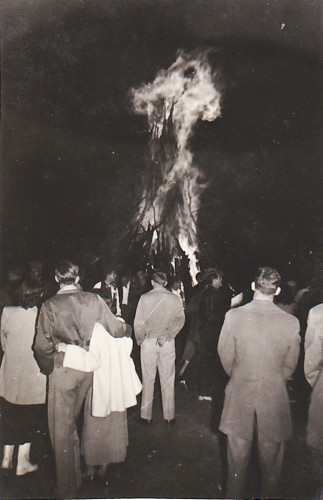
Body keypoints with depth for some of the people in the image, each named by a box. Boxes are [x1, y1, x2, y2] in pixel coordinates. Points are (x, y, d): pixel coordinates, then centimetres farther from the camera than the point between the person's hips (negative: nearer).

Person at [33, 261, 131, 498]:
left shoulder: (50, 305, -9)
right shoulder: (94, 300, -3)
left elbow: (43, 345, -9)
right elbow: (116, 328, 1)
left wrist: (48, 368, 8)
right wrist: (128, 329, 23)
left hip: (63, 368, -4)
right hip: (89, 368, 4)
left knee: (61, 428, 9)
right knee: (72, 421, 24)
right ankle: (76, 478, 37)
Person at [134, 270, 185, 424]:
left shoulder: (145, 298, -6)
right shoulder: (175, 298, -3)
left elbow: (138, 323, -6)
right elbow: (180, 320, -8)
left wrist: (140, 340, 6)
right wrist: (167, 336, -6)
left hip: (148, 342, -1)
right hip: (168, 342, 1)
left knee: (148, 379, 10)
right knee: (168, 380, 11)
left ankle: (145, 415, 18)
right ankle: (169, 416, 20)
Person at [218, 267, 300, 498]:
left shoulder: (234, 316, -14)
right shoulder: (291, 322, -12)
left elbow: (226, 357, -5)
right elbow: (289, 366, -1)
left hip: (240, 394, 0)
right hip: (275, 397, 0)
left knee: (237, 461, 18)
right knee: (272, 464, 19)